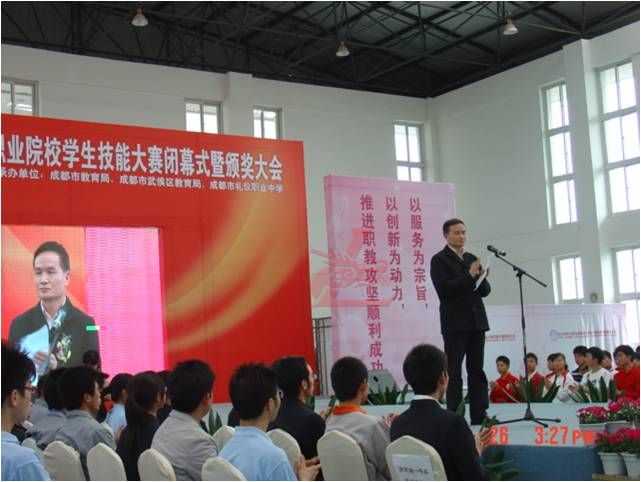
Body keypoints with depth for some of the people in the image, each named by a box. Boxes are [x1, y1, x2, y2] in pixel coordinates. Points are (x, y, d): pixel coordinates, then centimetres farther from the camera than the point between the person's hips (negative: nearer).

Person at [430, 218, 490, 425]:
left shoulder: (472, 259, 16)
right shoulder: (439, 260, -2)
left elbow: (485, 291, 14)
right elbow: (444, 290, -14)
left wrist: (482, 276, -7)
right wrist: (469, 276, -18)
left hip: (476, 321, 6)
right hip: (455, 323, -6)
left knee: (477, 371, 6)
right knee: (454, 372, -2)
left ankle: (479, 415, 8)